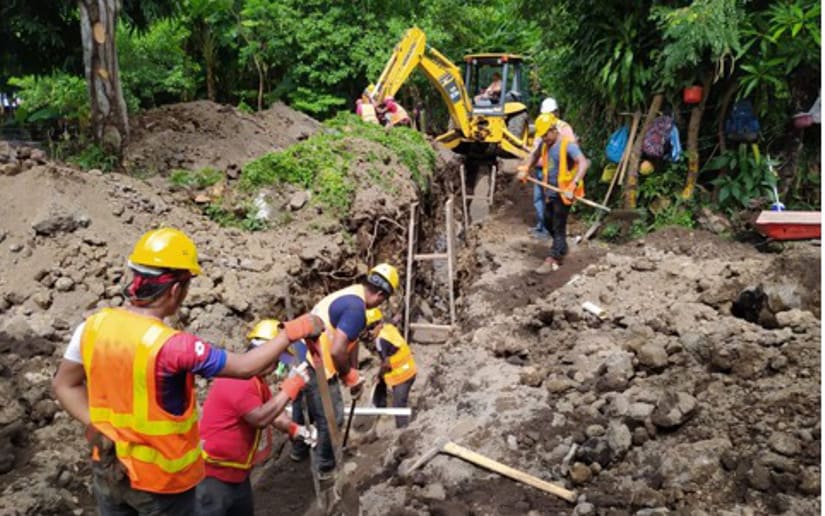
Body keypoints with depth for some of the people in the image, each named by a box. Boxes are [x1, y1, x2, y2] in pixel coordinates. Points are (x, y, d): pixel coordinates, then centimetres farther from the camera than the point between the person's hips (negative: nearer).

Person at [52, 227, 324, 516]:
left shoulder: (93, 326, -10)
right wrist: (293, 331, -11)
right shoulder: (172, 346, -29)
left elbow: (63, 386, 3)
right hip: (161, 478, -5)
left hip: (108, 469, 6)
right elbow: (246, 367, -20)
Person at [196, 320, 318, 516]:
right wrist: (291, 386, -29)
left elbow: (271, 411, 13)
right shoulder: (238, 380, -26)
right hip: (214, 474, -10)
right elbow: (260, 418, -31)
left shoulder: (256, 380, 8)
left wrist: (295, 430, -3)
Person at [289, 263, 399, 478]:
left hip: (300, 359, 10)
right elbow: (337, 351, -26)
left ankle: (299, 450, 50)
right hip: (314, 366, -10)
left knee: (303, 409, 29)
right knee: (331, 419, 7)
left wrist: (354, 375, 23)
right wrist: (350, 377, -8)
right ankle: (325, 468, 24)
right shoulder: (356, 307, -22)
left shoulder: (350, 296, 9)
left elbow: (350, 341, 18)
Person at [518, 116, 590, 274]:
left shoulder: (568, 144, -19)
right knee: (548, 222, 19)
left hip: (563, 193, -8)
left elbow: (583, 163, -30)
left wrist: (572, 186, -39)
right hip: (550, 191, 8)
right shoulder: (545, 144, 4)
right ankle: (562, 250, 39)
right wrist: (526, 170, 7)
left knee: (558, 227, -2)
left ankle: (552, 260, 3)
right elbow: (535, 156, 25)